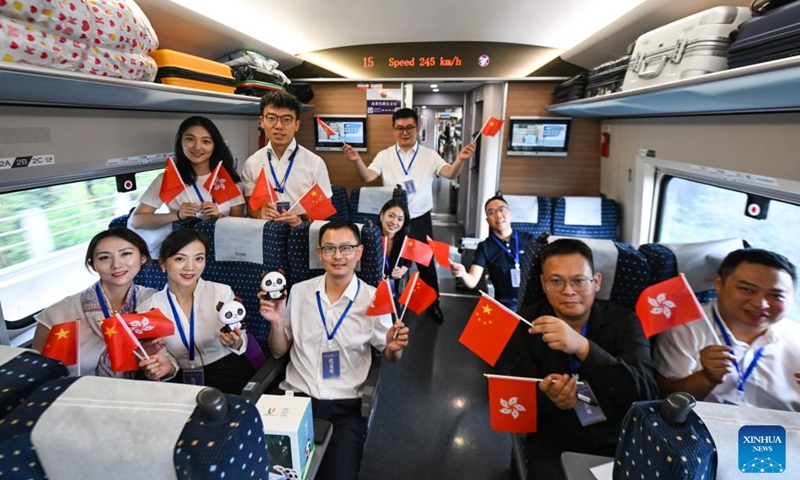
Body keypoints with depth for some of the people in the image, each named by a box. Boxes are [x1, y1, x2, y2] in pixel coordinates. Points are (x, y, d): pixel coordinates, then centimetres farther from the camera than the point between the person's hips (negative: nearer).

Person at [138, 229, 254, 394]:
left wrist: (235, 343, -20)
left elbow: (241, 345, 2)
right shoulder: (147, 308, 0)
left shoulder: (223, 293, -7)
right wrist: (167, 367, -16)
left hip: (232, 376, -2)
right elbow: (165, 357, 6)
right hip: (185, 384, 3)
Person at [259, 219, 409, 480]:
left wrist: (394, 347, -18)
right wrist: (277, 322, -10)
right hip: (295, 396, 2)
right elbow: (278, 351, 10)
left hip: (345, 404, -2)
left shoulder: (374, 299, -5)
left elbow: (388, 356, 6)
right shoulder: (299, 291, 3)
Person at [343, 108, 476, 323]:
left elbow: (450, 174, -17)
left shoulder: (429, 155, -3)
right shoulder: (385, 156, -1)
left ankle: (433, 304, 35)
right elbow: (367, 177, -15)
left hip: (420, 219, 0)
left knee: (426, 262, 14)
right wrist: (357, 161, -36)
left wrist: (460, 159, -39)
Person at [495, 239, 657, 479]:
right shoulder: (524, 324, -6)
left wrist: (583, 348, -35)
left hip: (621, 442, 3)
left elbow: (646, 393, -20)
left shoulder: (624, 322, -5)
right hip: (555, 444, -2)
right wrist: (549, 399, -28)